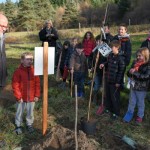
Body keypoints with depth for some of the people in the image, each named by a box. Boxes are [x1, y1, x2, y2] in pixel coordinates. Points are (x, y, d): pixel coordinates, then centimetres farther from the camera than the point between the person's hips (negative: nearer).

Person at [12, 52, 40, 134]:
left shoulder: (34, 71, -5)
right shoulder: (18, 71, -14)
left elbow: (37, 83, 0)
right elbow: (15, 85, -12)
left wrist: (37, 95, -1)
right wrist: (18, 97, -13)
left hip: (31, 97, 2)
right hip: (21, 98, -2)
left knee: (30, 112, 17)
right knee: (19, 112, 15)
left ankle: (29, 124, 38)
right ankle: (18, 126, 35)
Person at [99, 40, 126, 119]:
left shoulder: (120, 58, -18)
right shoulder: (110, 56, 4)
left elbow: (121, 71, -16)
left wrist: (118, 82, -16)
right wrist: (103, 64, 0)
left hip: (115, 82, -7)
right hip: (108, 80, 7)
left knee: (114, 97, 4)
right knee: (107, 95, 19)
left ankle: (116, 112, 19)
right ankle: (108, 108, 39)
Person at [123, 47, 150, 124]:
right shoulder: (135, 63, 2)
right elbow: (129, 73, 10)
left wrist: (135, 73, -27)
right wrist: (130, 72, -15)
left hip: (141, 88, -5)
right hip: (133, 86, 5)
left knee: (140, 103, 14)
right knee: (131, 101, 20)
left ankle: (140, 116, 34)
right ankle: (129, 114, 38)